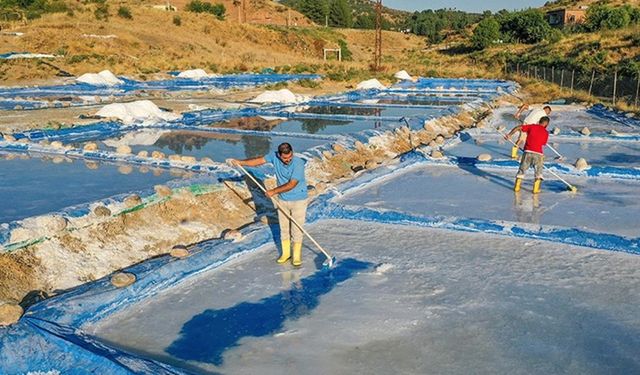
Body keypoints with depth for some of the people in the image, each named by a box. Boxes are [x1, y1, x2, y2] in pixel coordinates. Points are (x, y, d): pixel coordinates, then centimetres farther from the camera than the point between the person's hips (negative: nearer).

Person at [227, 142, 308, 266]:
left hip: (298, 201, -5)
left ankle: (297, 256, 15)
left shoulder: (298, 164, -26)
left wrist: (274, 191, -19)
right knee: (284, 228, 14)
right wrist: (240, 162, -3)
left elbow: (291, 185, -26)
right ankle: (285, 253, 29)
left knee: (296, 229, 2)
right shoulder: (274, 156, -11)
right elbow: (259, 160, 0)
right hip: (282, 200, 5)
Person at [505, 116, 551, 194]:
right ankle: (536, 188, 9)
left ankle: (517, 186, 14)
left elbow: (519, 127, 1)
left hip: (528, 152, 1)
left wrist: (509, 134, 9)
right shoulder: (546, 132, 8)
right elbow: (543, 144, 11)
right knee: (538, 171, 14)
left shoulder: (532, 126, 8)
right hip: (538, 153, -1)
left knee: (522, 169, 14)